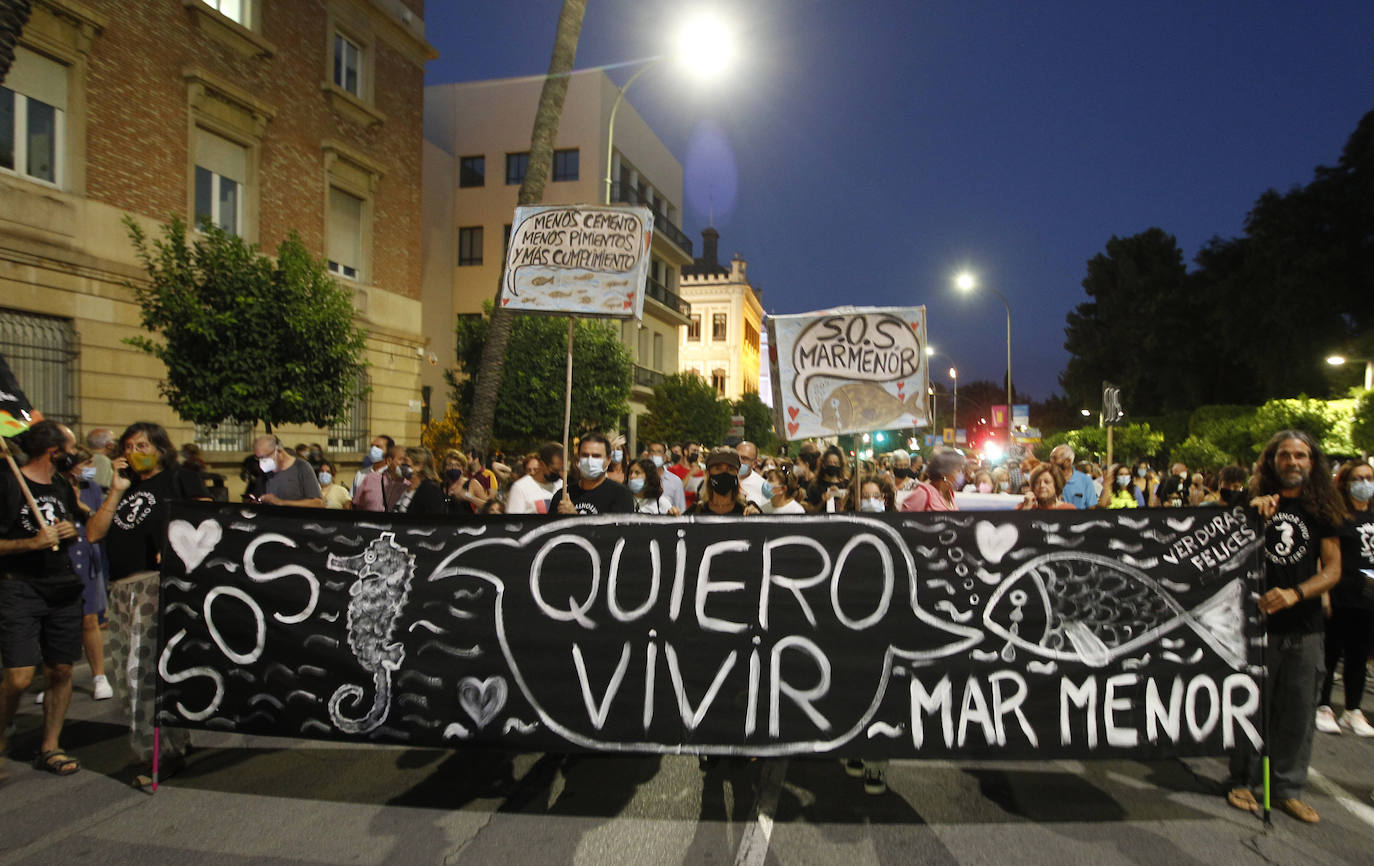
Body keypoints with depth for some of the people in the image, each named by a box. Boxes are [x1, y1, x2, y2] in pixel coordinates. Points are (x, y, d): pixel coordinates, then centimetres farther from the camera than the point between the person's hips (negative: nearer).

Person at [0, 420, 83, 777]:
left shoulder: (64, 487, 13)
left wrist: (72, 531, 6)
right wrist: (33, 543, -19)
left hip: (64, 590, 6)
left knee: (61, 672, 6)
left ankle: (50, 747, 19)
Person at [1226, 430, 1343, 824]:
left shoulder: (1322, 510, 6)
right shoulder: (1254, 503, 2)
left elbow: (1332, 569, 2)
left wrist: (1294, 594, -15)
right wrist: (1255, 509, -25)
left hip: (1304, 628, 2)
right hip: (1256, 620, -2)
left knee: (1298, 711, 7)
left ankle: (1287, 787, 22)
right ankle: (1243, 781, 19)